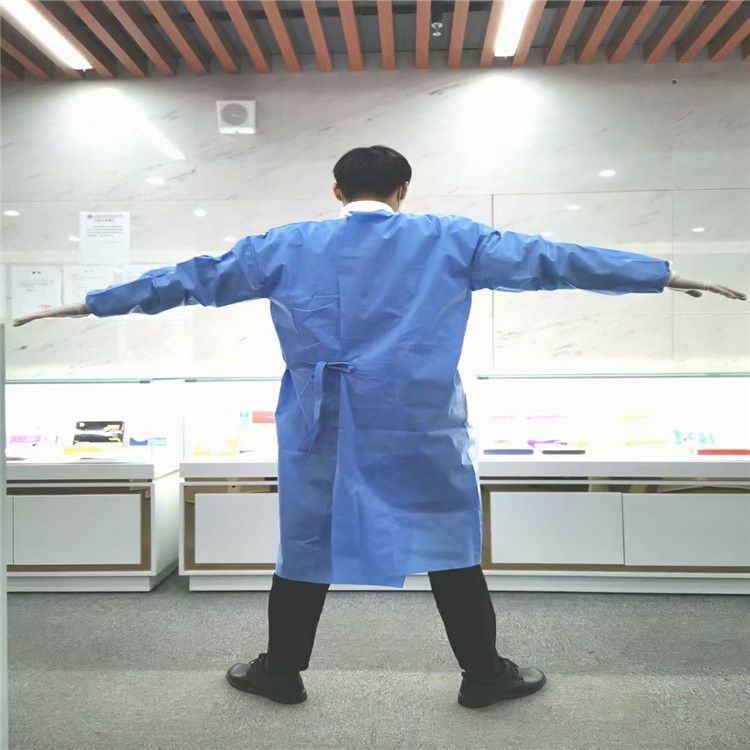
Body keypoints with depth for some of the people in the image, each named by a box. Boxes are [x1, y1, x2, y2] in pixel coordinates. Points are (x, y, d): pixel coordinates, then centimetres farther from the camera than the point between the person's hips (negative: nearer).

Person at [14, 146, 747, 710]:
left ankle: (281, 671, 29)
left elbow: (191, 277, 11)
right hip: (419, 426, -1)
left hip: (321, 428, 2)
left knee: (307, 544, 15)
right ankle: (484, 673, 25)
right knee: (449, 543, 12)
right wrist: (670, 275, 9)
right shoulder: (450, 240, 1)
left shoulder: (286, 246, 5)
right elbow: (549, 259, 2)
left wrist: (91, 303, 22)